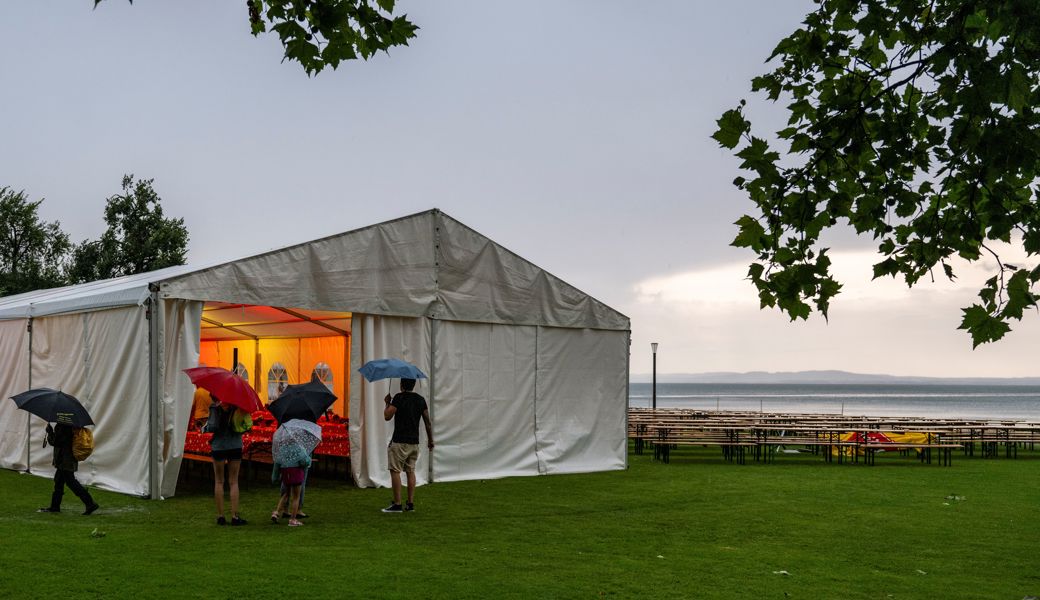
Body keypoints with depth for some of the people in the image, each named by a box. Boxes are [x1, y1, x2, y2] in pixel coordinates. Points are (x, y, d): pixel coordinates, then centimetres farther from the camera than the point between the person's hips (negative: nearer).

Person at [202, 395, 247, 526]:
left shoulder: (215, 407, -9)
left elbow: (213, 427, -16)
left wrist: (204, 428, 4)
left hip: (218, 446, -2)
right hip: (235, 445, 2)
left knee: (219, 481, 9)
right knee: (233, 482, 6)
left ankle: (221, 516, 8)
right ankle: (235, 516, 0)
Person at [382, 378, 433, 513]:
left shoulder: (399, 398, -9)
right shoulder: (420, 399, 8)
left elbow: (387, 416, -12)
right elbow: (427, 422, 10)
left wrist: (387, 403, 6)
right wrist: (430, 440, 18)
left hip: (400, 441, -6)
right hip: (414, 441, 6)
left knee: (395, 471, -3)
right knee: (410, 471, 12)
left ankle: (397, 504, -7)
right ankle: (410, 504, 11)